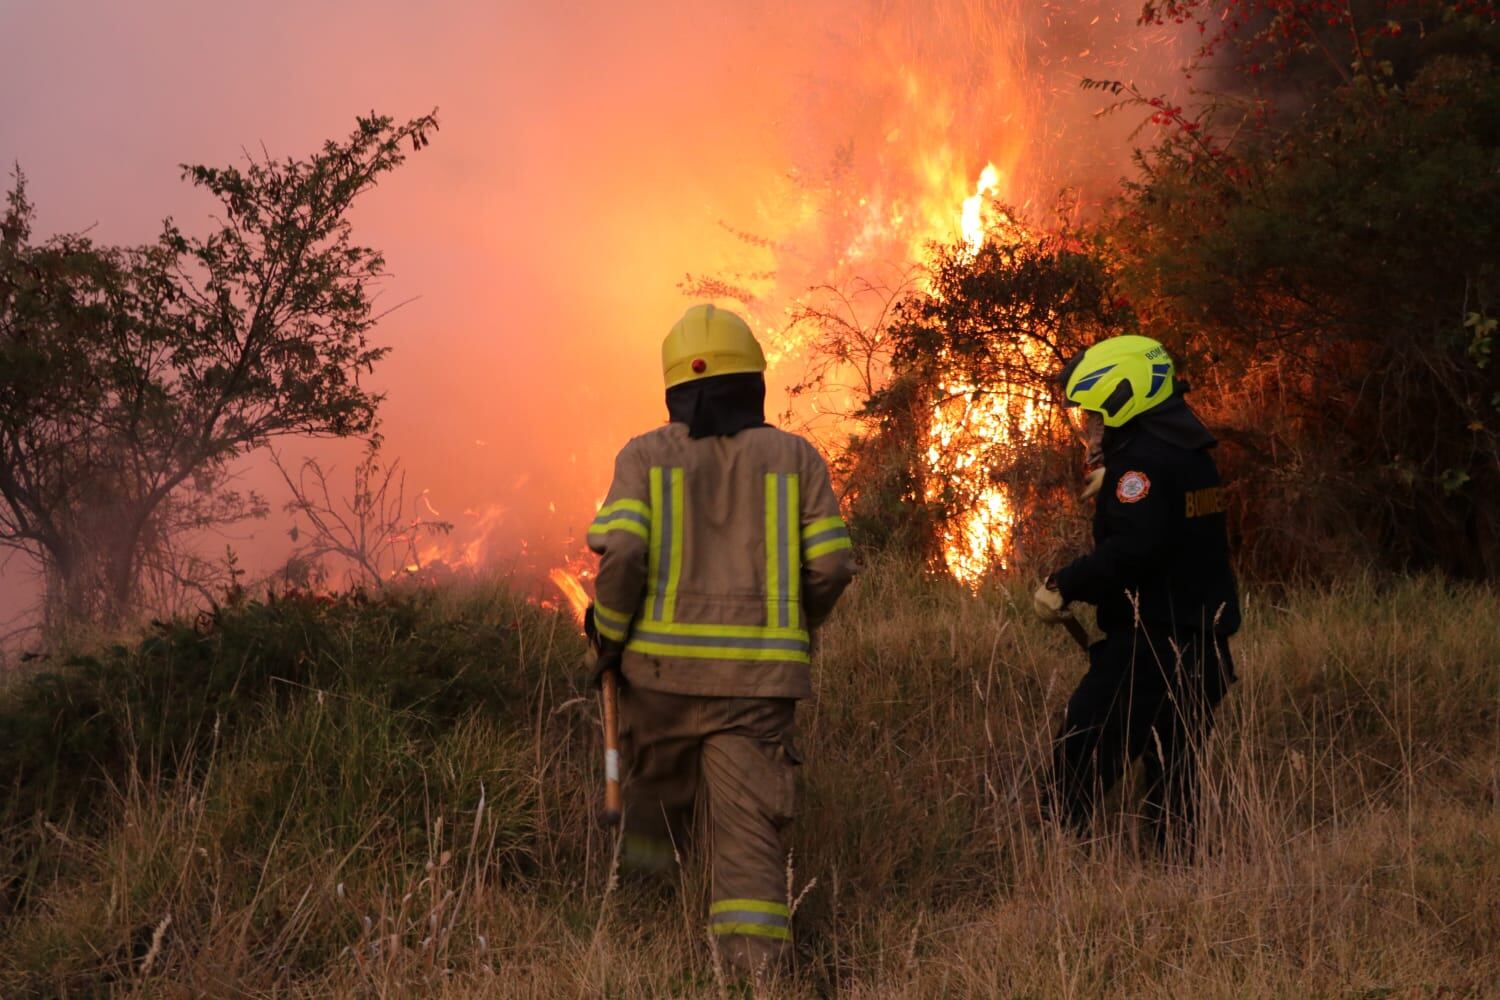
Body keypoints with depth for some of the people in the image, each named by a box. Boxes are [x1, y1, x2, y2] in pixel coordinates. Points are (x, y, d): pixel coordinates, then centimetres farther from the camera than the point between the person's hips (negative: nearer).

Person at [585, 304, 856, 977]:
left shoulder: (645, 455, 3)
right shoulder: (794, 456, 7)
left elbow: (621, 553, -11)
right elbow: (831, 564, 1)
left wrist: (609, 637, 2)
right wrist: (798, 623, 20)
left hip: (661, 666, 1)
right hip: (759, 674, -1)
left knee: (655, 805, 23)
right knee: (749, 828, -3)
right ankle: (754, 965, -16)